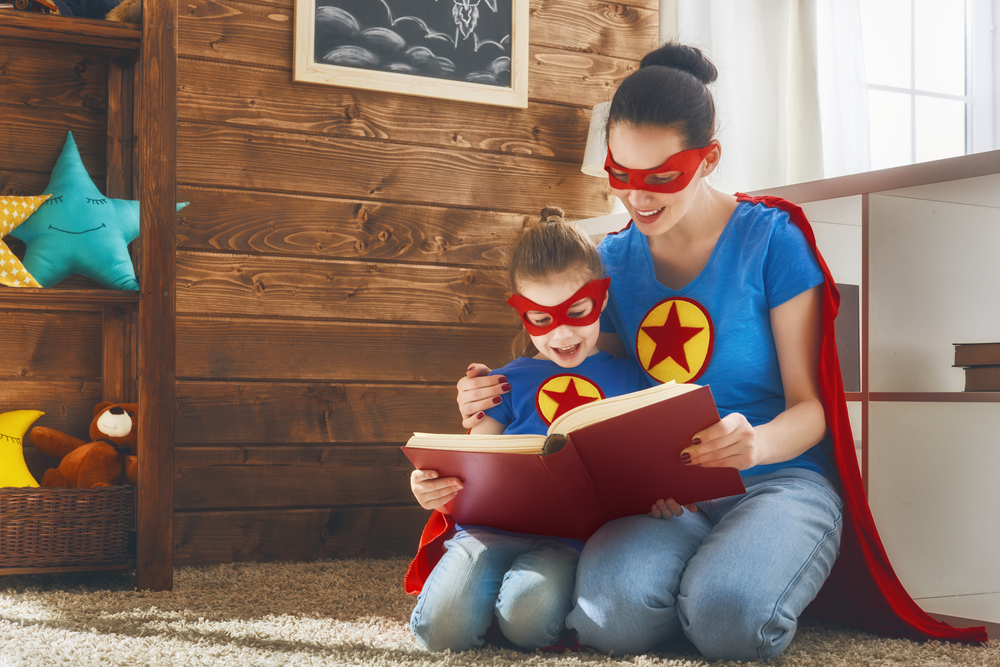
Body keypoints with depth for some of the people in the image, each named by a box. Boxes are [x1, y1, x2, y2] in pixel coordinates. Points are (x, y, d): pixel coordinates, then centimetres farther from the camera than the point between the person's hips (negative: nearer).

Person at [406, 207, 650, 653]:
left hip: (571, 535, -1)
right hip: (493, 525, 1)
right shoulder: (506, 384, 13)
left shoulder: (627, 379, 12)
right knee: (443, 628, -25)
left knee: (527, 619, -32)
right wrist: (435, 489, -15)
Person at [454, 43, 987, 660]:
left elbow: (810, 406, -4)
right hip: (659, 493, 3)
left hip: (778, 478, -2)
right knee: (614, 612, -32)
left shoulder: (771, 238, -3)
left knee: (727, 615, -35)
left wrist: (756, 444, -28)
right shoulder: (614, 259, 10)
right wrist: (503, 405, -5)